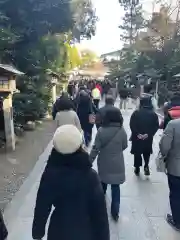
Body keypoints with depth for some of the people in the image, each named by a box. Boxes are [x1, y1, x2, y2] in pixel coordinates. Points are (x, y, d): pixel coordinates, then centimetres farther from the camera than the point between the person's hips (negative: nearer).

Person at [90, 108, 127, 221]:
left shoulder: (101, 130, -16)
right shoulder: (122, 131, -15)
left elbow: (95, 148, -13)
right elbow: (124, 146, 0)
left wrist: (90, 160, 0)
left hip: (104, 162, 1)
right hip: (117, 164, -1)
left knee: (103, 180, 28)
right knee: (116, 186, 10)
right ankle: (115, 212, 16)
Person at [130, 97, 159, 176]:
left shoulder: (136, 113, -6)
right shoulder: (153, 114, -1)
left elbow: (132, 125, -12)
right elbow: (156, 126, -6)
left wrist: (137, 134, -11)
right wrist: (148, 134, -9)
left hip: (137, 137, -1)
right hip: (148, 137, 2)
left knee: (137, 152, 13)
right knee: (147, 152, 22)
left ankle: (137, 168, 20)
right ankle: (146, 166, 9)